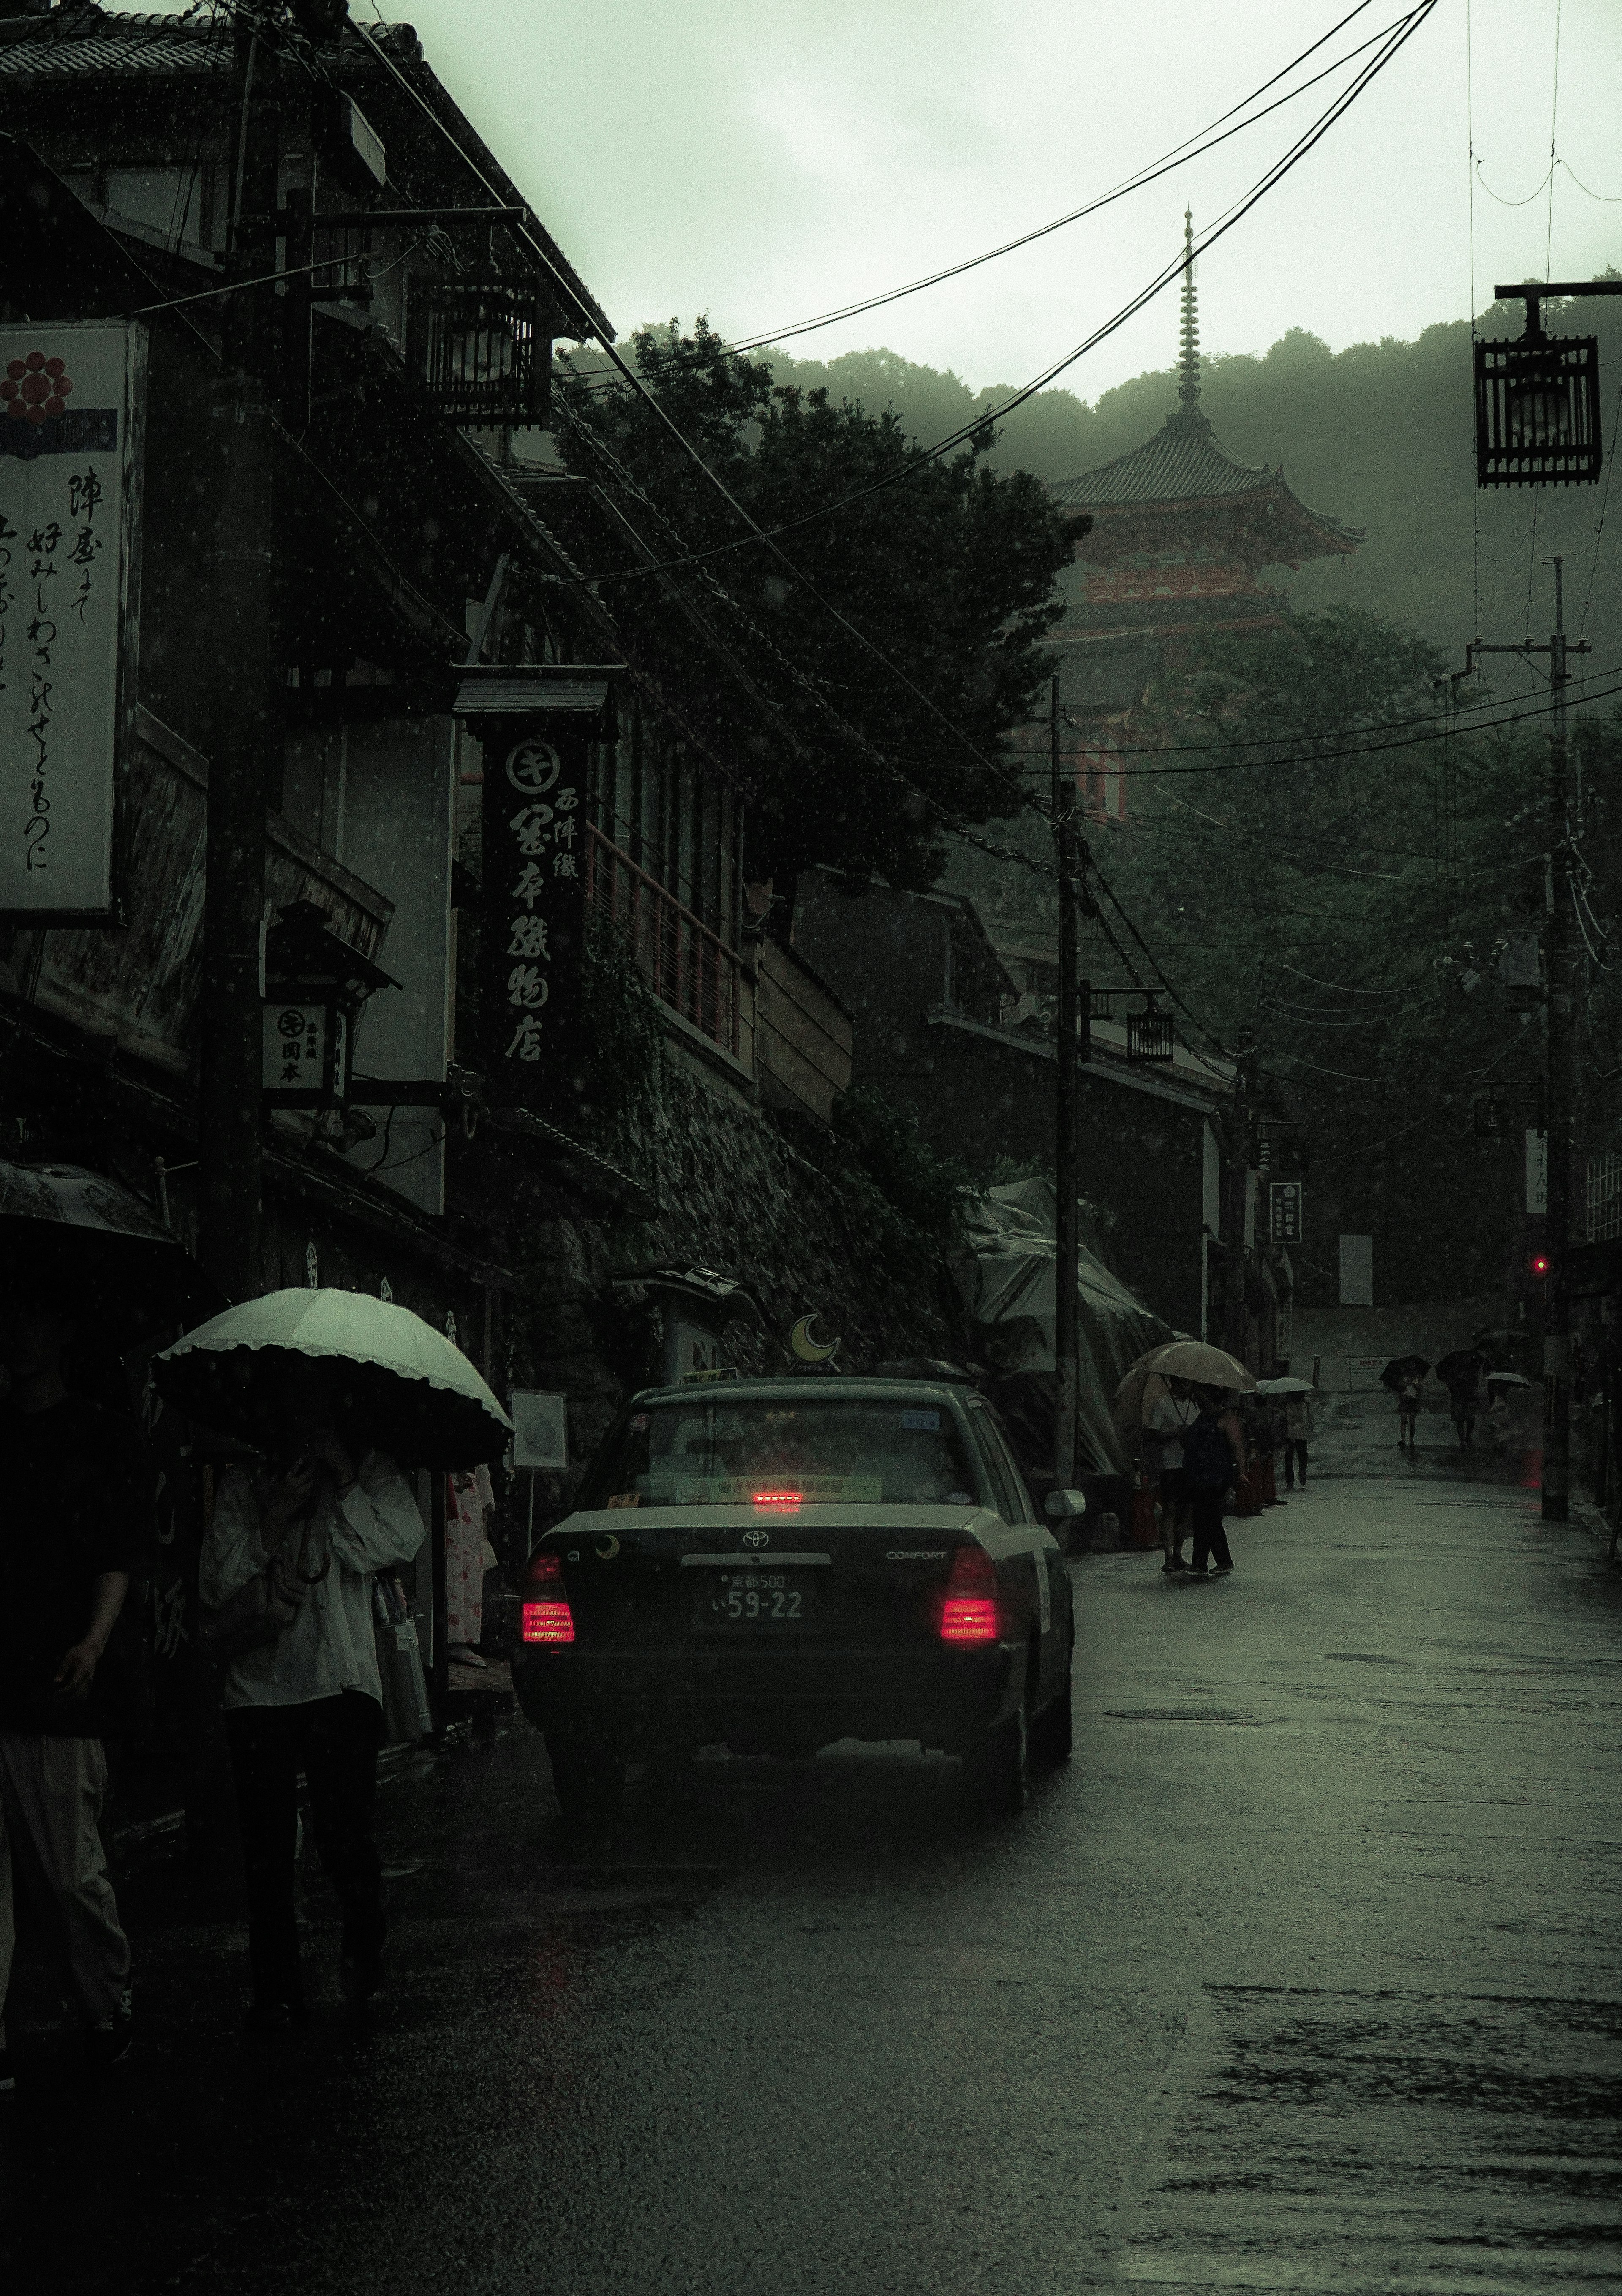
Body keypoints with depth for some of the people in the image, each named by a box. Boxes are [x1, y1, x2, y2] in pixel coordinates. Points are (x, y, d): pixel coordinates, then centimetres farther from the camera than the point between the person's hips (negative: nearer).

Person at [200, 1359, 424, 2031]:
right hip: (258, 1684, 2)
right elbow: (219, 1584, 3)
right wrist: (276, 1516, -7)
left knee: (343, 1834, -13)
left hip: (340, 1683, -2)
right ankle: (277, 1991, 11)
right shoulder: (244, 1480, 11)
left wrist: (343, 1475, -10)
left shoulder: (369, 1470, 8)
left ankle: (364, 1944, 16)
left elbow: (401, 1542, -11)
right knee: (267, 1846, 1)